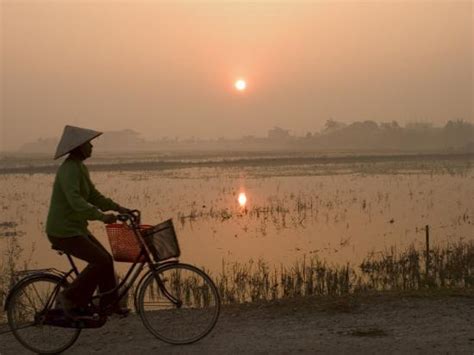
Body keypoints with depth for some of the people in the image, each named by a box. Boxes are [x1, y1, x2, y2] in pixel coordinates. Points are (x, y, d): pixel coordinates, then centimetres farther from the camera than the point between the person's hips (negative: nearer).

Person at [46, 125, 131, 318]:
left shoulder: (80, 168, 12)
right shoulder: (69, 169, -20)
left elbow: (93, 195, 17)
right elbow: (75, 201, -33)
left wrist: (118, 208, 7)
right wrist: (101, 216, -38)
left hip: (76, 228, 10)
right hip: (63, 231, -10)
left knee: (105, 259, 9)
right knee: (101, 261, -13)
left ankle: (109, 304, 19)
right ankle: (71, 298, -1)